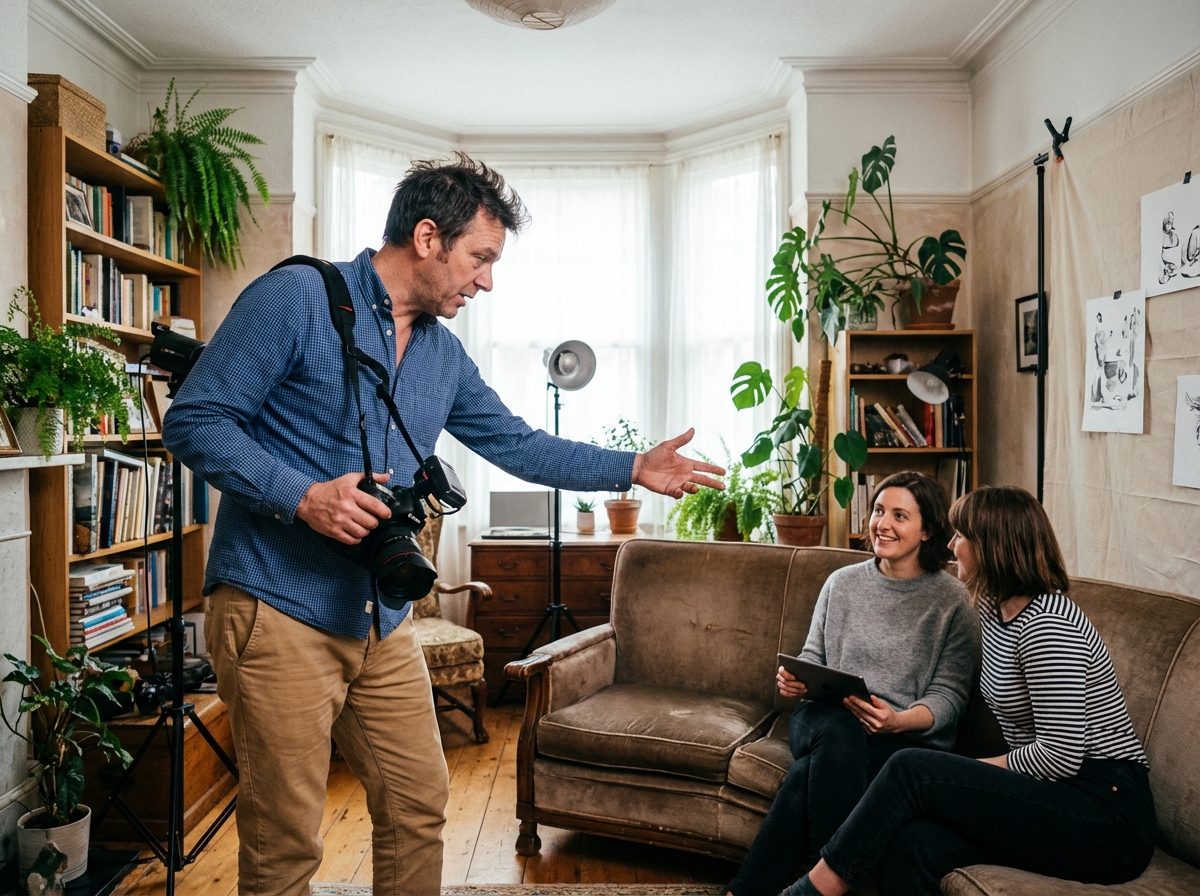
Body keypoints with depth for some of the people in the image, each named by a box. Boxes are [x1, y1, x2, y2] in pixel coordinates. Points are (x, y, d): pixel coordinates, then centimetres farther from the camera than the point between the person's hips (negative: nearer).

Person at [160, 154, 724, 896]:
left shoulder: (444, 354, 12)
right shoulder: (297, 298, -9)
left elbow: (517, 443, 19)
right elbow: (194, 421, -11)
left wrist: (633, 468, 14)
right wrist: (302, 497, -21)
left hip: (383, 620, 7)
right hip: (279, 610, -6)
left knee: (421, 807, 14)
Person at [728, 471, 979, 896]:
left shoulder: (952, 599, 0)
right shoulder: (842, 582, 11)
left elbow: (949, 695, -4)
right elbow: (813, 655, 16)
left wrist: (900, 720, -24)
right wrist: (794, 677, -8)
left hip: (910, 737, -3)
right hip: (827, 720, 3)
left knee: (810, 773, -35)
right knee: (837, 727, -37)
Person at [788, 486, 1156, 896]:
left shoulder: (1047, 625, -18)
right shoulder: (994, 606, 11)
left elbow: (1060, 755, -20)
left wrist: (975, 769, -9)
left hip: (1109, 813, -7)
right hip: (1059, 798, 7)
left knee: (912, 770, -21)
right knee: (914, 844, -21)